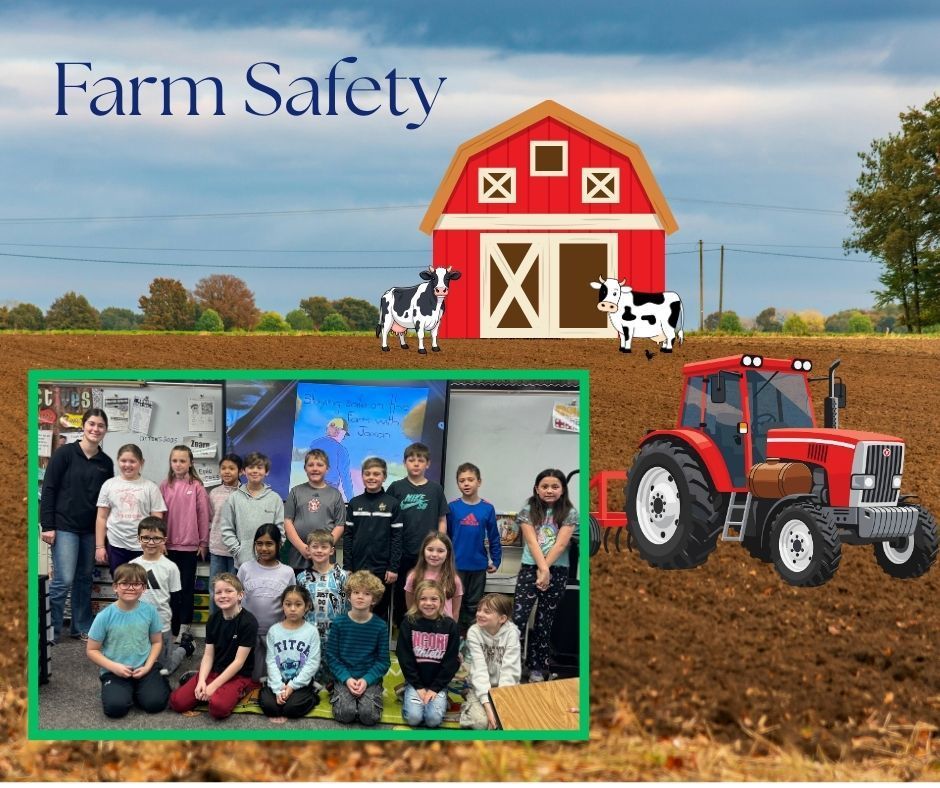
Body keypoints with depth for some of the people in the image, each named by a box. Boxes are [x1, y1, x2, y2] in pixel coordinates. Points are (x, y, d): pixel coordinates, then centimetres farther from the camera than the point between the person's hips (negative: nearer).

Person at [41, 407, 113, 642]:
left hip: (91, 530, 5)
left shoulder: (106, 462, 7)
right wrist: (47, 526, -11)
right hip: (64, 527, -5)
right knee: (64, 580, -10)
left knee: (85, 579, 10)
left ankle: (82, 627, 19)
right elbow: (48, 489, -6)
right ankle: (50, 630, 0)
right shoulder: (65, 454, -5)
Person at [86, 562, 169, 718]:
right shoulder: (105, 617, -11)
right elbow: (92, 650, -3)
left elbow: (157, 642, 7)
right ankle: (126, 691, 11)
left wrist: (147, 666, -8)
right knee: (115, 707, -25)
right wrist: (114, 667, -16)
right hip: (115, 672, -1)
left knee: (155, 703, -21)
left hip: (144, 668, 1)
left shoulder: (149, 611, -5)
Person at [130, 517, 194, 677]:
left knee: (166, 668, 7)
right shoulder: (132, 566, -2)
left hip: (162, 625, -2)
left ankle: (185, 647, 35)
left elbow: (175, 598, -3)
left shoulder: (170, 567, -8)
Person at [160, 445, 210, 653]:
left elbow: (203, 515, -1)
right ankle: (171, 630, 16)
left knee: (187, 588, 2)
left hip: (190, 545, -2)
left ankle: (185, 631, 5)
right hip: (168, 544, 2)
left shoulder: (196, 486, -3)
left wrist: (204, 543, -1)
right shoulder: (165, 486, 3)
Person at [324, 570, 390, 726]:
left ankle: (366, 696, 7)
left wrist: (366, 680, -16)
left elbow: (383, 661, -1)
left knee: (369, 715, -26)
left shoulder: (380, 626, -3)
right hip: (345, 677, 0)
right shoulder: (339, 624, -3)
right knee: (346, 713, -25)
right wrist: (346, 678, -16)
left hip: (370, 678, 0)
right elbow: (332, 657, -1)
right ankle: (336, 695, 8)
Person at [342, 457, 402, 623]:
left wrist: (393, 568, -7)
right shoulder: (354, 503, 4)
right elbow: (348, 536, 5)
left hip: (382, 568, -2)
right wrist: (347, 566, 0)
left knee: (380, 610, 5)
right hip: (357, 567, 2)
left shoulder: (392, 504, -2)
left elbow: (397, 537, -3)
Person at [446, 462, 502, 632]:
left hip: (479, 566, 1)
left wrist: (496, 561, 2)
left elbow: (494, 538, 4)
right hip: (456, 565, -1)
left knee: (474, 605, 10)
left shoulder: (487, 508, -2)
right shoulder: (452, 507, -5)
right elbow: (445, 536, 1)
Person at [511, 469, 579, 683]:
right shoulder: (529, 511, 1)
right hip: (529, 569, 0)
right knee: (519, 616, -11)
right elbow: (532, 542, -8)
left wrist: (545, 570, -17)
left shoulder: (569, 513, 0)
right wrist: (542, 569, -19)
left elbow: (560, 545, -9)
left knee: (545, 620, 6)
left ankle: (537, 668, 13)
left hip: (557, 571, 0)